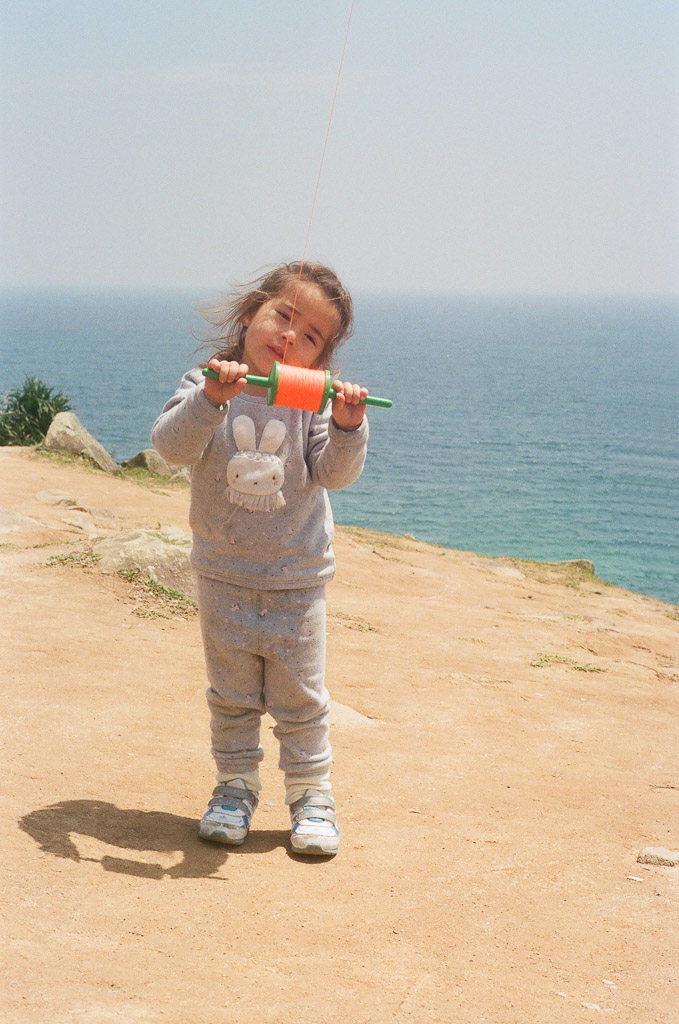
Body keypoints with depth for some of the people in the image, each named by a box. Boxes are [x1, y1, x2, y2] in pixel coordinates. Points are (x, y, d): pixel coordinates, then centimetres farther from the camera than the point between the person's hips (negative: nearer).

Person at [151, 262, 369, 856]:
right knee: (232, 695, 13)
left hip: (298, 579, 0)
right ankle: (236, 785, 29)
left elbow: (336, 474, -15)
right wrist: (210, 400, -38)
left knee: (301, 698, 7)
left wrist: (346, 429, -33)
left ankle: (311, 794, 21)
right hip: (223, 576, 0)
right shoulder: (206, 386, -7)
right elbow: (172, 446, -22)